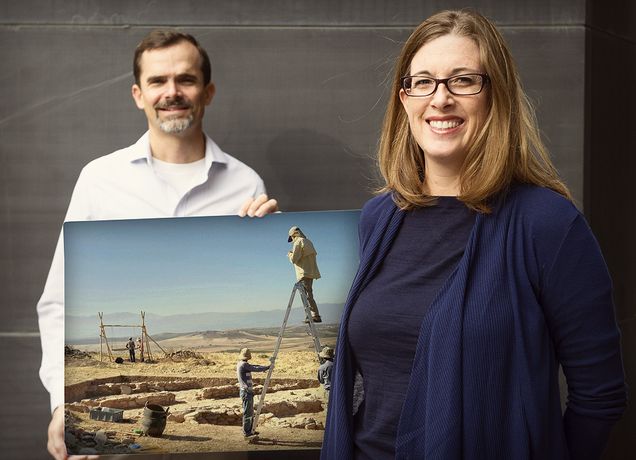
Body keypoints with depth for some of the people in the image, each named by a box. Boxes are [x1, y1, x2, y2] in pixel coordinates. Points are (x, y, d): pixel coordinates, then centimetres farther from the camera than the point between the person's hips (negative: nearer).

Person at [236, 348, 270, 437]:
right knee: (247, 412, -4)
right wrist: (267, 367, -4)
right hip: (246, 392, -10)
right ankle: (246, 432, 0)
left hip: (246, 391, 10)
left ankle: (250, 430, 22)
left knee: (250, 412, 16)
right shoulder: (244, 365, -18)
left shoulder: (239, 364, 12)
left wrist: (263, 368, 14)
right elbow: (255, 369, -17)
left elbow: (252, 366, 20)